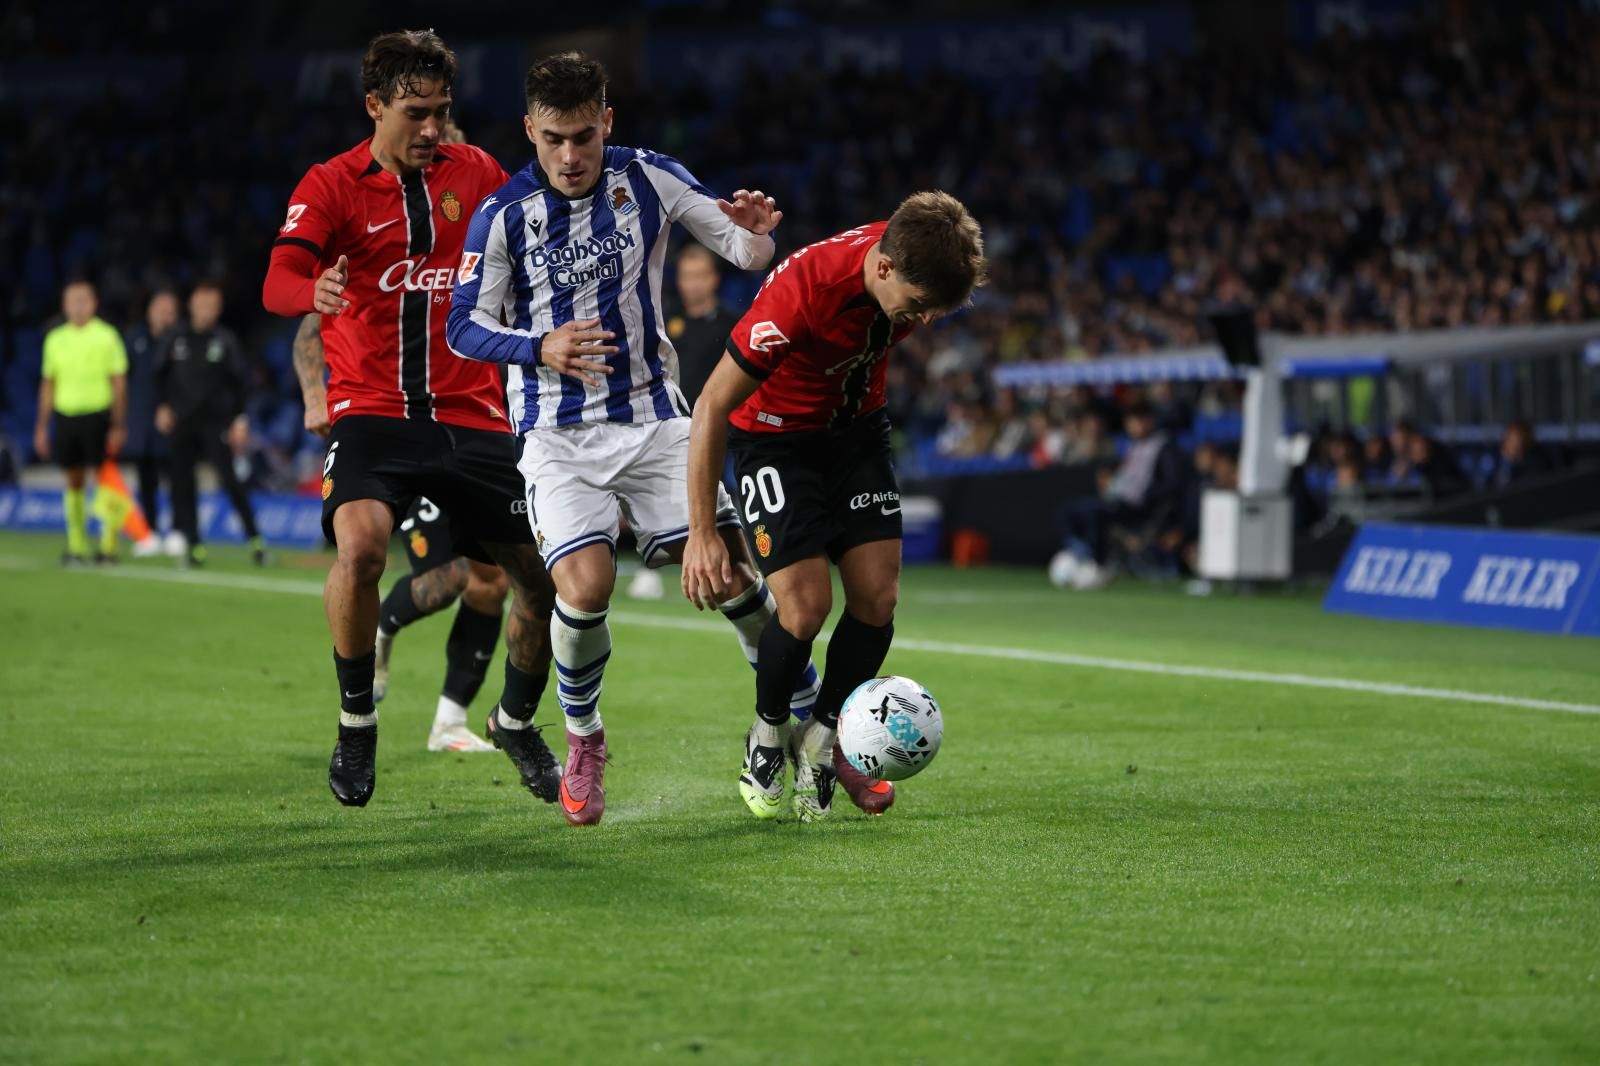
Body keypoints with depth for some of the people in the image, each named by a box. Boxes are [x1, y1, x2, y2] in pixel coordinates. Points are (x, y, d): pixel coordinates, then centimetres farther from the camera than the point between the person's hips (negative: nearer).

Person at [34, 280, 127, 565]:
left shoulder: (106, 336, -2)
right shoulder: (56, 339, 10)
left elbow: (119, 383, -2)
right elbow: (48, 385, 16)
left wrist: (118, 426, -9)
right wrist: (42, 426, 12)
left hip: (97, 415, -4)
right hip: (66, 415, 4)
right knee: (74, 482, 7)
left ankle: (108, 544, -1)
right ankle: (76, 546, 11)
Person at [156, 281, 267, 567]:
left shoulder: (225, 340, -1)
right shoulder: (176, 339, 5)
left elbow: (241, 380, 0)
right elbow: (161, 374, 17)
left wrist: (240, 419, -6)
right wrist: (164, 406, 8)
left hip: (216, 422, -3)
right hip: (182, 424, 3)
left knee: (229, 479, -12)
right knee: (182, 483, 0)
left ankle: (254, 538, -5)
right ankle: (193, 545, 6)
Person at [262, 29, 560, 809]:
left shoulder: (474, 172, 7)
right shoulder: (331, 186, -4)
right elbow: (278, 283, -18)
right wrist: (313, 293, -41)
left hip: (472, 414, 4)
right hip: (371, 413, -4)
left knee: (543, 576, 1)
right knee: (360, 545, -29)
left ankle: (517, 722, 28)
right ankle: (355, 723, -8)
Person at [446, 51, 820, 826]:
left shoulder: (648, 178, -3)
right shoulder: (503, 215, -8)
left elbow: (746, 251, 2)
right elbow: (465, 327, -5)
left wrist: (752, 232, -22)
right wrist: (540, 348, -23)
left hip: (653, 418, 2)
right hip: (558, 435, -2)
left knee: (729, 572, -7)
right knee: (585, 587, -20)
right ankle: (583, 741, 7)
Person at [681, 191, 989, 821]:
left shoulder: (916, 270, -20)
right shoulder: (803, 289, -36)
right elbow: (712, 407, -28)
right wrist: (702, 533, -27)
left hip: (857, 427, 5)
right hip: (774, 435, -5)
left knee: (879, 596, -6)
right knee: (806, 605, -16)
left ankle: (821, 741, 14)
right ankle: (768, 734, 12)